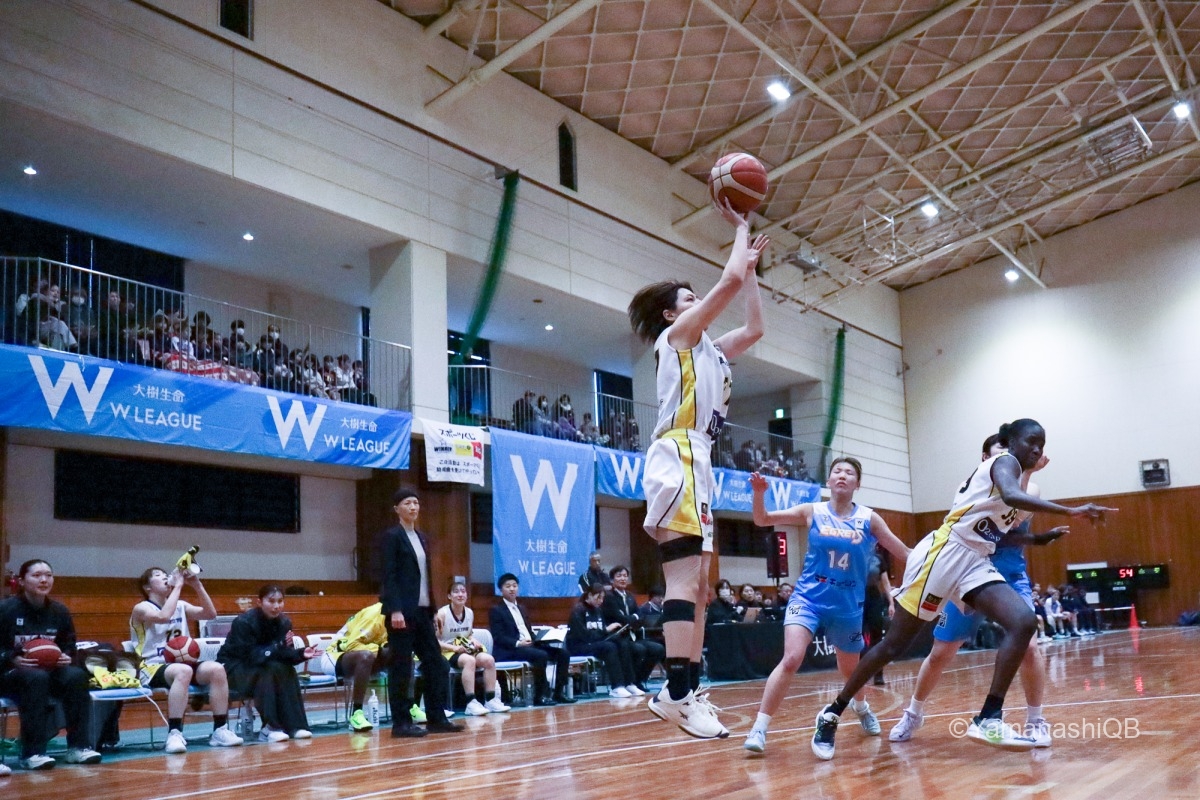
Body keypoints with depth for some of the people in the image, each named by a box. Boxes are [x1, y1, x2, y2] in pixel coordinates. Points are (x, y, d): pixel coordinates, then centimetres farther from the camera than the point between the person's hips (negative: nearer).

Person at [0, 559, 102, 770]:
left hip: (51, 670, 4)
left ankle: (78, 747, -22)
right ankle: (32, 753, -36)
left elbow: (69, 646, 12)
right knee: (36, 678, -39)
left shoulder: (59, 611, 5)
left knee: (77, 675, -28)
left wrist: (66, 657, -10)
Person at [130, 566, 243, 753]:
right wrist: (178, 585, -17)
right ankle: (174, 733, -37)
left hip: (181, 663, 6)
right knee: (183, 671, -38)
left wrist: (197, 586, -2)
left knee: (217, 669, -22)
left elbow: (210, 614, 6)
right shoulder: (141, 608, -2)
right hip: (152, 668, -6)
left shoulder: (180, 606, 16)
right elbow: (163, 616, -24)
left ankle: (220, 730, -17)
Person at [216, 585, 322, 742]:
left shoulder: (284, 622, -7)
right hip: (233, 667, -5)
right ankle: (270, 728, -31)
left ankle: (293, 726, -24)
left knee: (287, 671, -26)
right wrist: (278, 646, -35)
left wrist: (301, 654, -28)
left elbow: (286, 655, -7)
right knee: (271, 670, -33)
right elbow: (251, 656, -27)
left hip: (262, 666, 5)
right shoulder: (244, 622, -23)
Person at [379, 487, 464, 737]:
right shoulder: (392, 535, -5)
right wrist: (395, 610, -20)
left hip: (422, 609, 8)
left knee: (436, 664, 6)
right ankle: (401, 723, 4)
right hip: (402, 610, -8)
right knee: (401, 667, -2)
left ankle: (436, 718, 13)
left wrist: (432, 610, 13)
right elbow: (389, 575, -12)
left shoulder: (421, 538, 17)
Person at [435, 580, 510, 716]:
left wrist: (473, 641, -2)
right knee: (469, 660, -37)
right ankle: (471, 703, -38)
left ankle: (491, 700, -17)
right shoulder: (442, 613, -10)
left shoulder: (469, 612, 8)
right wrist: (454, 648, -21)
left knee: (489, 659, -22)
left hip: (466, 650, 6)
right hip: (447, 652, -6)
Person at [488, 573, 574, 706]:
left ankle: (559, 692, -6)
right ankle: (540, 696, -24)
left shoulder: (521, 608, 23)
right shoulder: (496, 610, -1)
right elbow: (498, 637, -11)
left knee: (563, 652, -8)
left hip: (530, 645, 8)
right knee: (541, 655, -34)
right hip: (510, 650, -8)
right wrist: (518, 643, -23)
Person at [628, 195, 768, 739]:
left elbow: (755, 328, 35)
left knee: (697, 585, 7)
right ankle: (678, 693, -25)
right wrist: (740, 229, 11)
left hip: (696, 464, 10)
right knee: (686, 578, -19)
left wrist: (752, 266, 35)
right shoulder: (676, 335, 4)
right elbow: (728, 281, -5)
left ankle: (683, 690, 8)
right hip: (678, 460, -10)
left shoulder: (709, 350, 28)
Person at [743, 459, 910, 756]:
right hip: (808, 598, -2)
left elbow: (904, 554, 5)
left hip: (847, 606, 2)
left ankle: (861, 707, 54)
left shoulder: (869, 519, -2)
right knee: (791, 659, -23)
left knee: (850, 669, 18)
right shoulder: (812, 512, -3)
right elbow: (762, 520, -5)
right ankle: (759, 728, -15)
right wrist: (759, 493, -23)